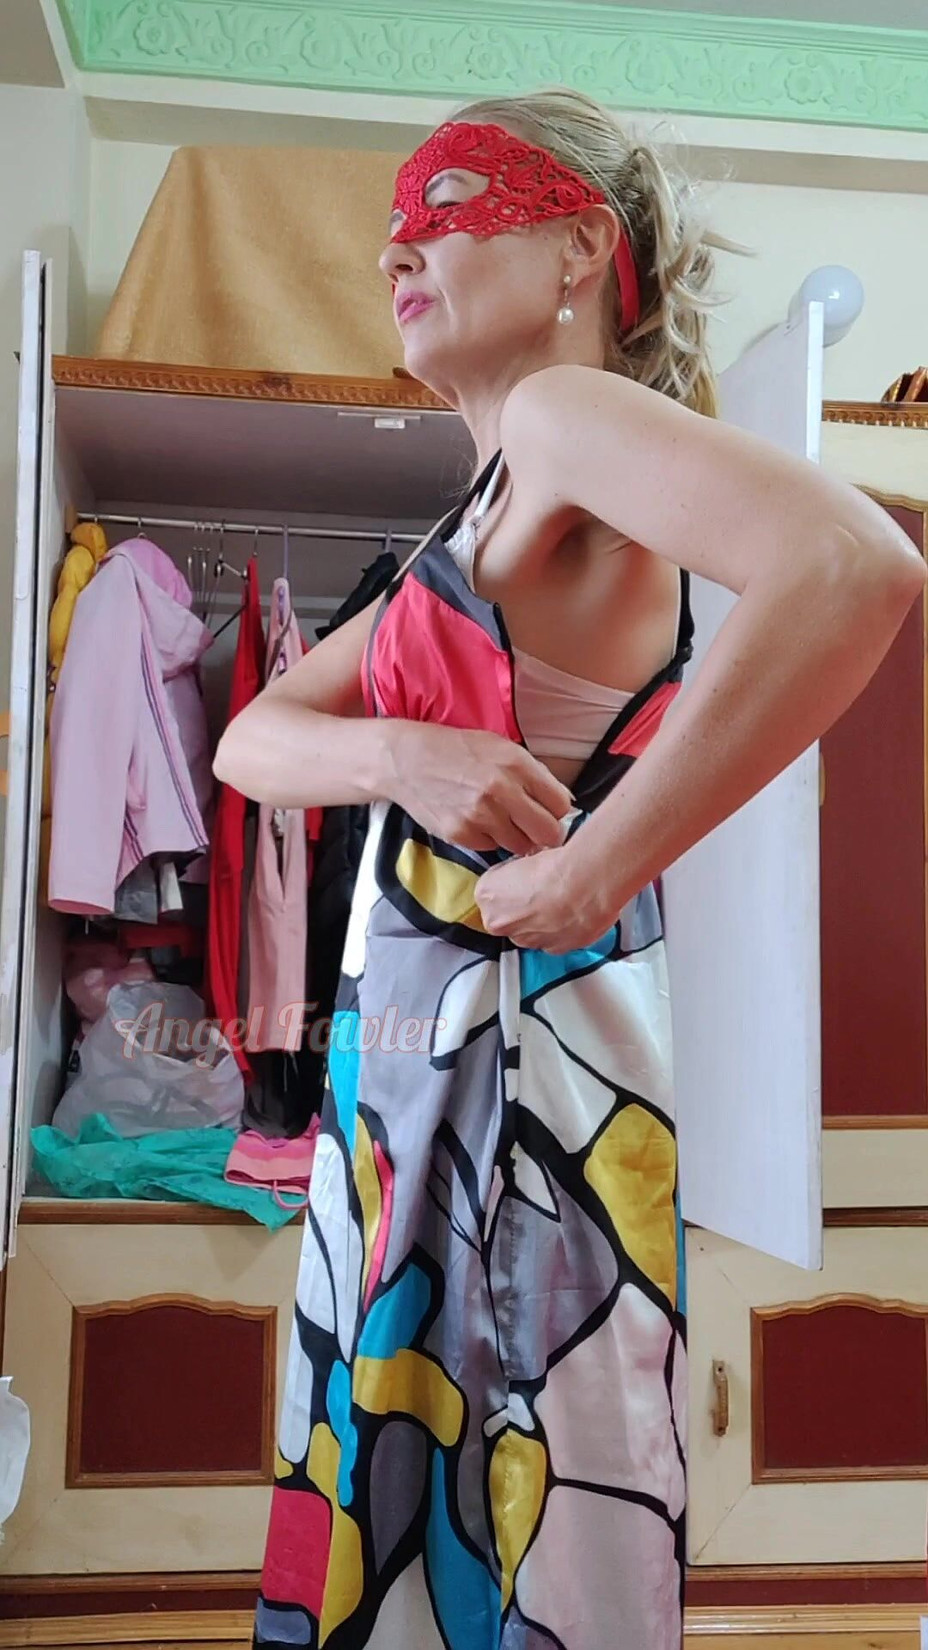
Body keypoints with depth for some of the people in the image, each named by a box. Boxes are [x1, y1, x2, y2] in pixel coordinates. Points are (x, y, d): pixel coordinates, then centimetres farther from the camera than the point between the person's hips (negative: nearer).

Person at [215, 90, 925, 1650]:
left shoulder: (568, 413, -9)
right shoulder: (478, 522, 18)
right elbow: (253, 738, 12)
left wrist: (593, 874, -23)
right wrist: (402, 756, -11)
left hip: (514, 1071, -9)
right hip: (413, 1066, 9)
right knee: (387, 1524, 19)